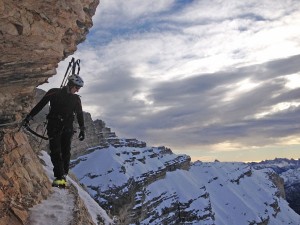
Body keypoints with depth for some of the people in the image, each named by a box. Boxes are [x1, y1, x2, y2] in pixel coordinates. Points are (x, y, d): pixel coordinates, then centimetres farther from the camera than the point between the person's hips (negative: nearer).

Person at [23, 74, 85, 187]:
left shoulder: (76, 99, 9)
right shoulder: (54, 93, 0)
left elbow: (80, 114, 17)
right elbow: (40, 105, 4)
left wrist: (82, 129, 18)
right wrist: (29, 117, 3)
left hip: (68, 129, 3)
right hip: (54, 127, -2)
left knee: (66, 152, -2)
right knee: (56, 152, -11)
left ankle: (63, 176, 5)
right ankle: (60, 177, -15)